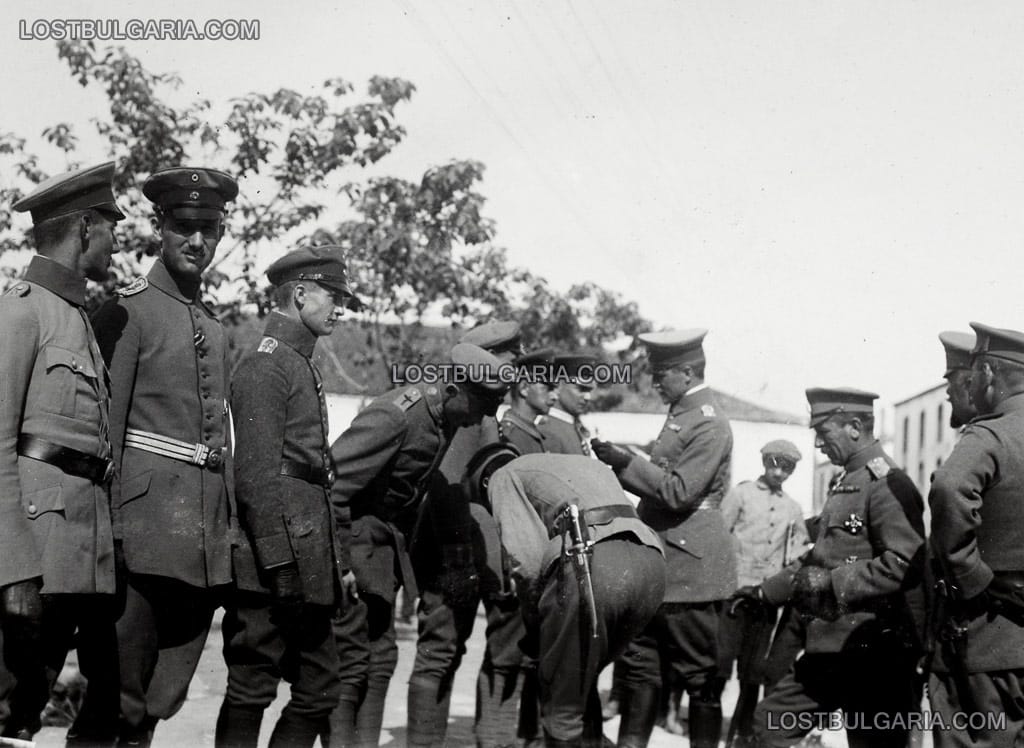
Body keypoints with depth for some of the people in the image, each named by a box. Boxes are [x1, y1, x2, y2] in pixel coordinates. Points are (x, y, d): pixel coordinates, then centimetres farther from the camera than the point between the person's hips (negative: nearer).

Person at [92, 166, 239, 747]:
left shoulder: (215, 326, 19)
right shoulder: (128, 311, -4)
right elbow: (107, 425, -9)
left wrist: (229, 524, 16)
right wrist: (110, 526, -14)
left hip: (208, 537, 7)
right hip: (150, 524, -7)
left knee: (164, 697, 11)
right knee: (122, 701, -4)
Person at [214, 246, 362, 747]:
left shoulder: (302, 367, 21)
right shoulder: (267, 364, -9)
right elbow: (256, 474, -18)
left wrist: (338, 560, 20)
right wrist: (280, 563, -22)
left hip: (308, 568, 10)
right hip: (275, 567, -10)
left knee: (320, 691, 11)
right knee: (251, 690, -3)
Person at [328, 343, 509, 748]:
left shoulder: (445, 420, 2)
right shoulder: (394, 417, -25)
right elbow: (333, 480, -25)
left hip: (384, 542, 9)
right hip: (349, 535, -9)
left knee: (381, 658, 10)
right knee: (352, 661, -8)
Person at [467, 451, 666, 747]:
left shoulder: (503, 476, 20)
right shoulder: (586, 463, 39)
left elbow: (526, 555, 1)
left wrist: (534, 622, 15)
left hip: (591, 564, -6)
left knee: (562, 707, 9)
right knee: (582, 681, 26)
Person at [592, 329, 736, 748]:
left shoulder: (710, 423, -14)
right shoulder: (680, 414, 15)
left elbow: (678, 492, -19)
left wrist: (624, 461, -16)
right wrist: (618, 464, 6)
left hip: (691, 567, -10)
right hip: (660, 561, 10)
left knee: (700, 678, 0)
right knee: (640, 666, 11)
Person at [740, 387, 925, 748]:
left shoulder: (887, 484, -14)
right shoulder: (844, 483, 16)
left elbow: (905, 565, -25)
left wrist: (832, 584, -23)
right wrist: (766, 591, 23)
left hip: (872, 653, -10)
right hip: (829, 648, 10)